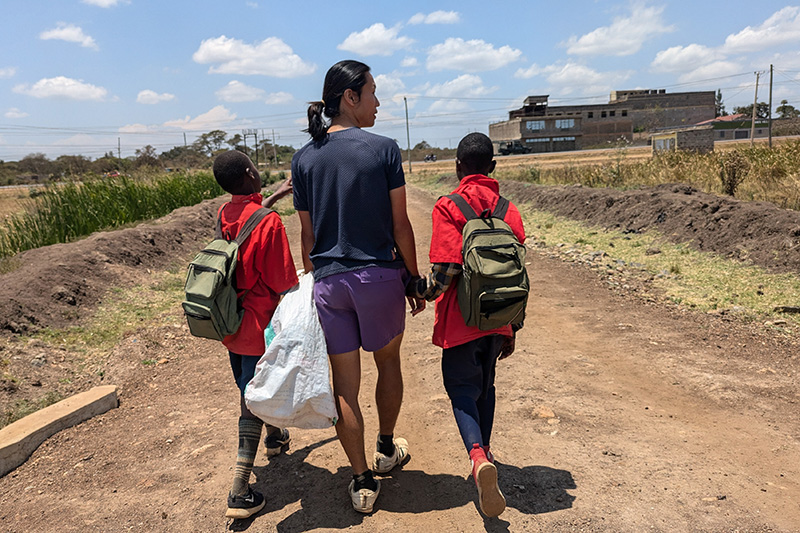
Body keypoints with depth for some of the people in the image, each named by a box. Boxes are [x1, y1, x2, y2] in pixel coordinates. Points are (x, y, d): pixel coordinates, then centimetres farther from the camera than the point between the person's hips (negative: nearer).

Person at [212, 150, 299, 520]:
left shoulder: (225, 214, 2)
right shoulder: (269, 222, -21)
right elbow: (284, 286, -19)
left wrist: (276, 195, 35)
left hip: (230, 323, 8)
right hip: (260, 327, -8)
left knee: (249, 388, 25)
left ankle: (274, 437, 51)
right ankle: (240, 494, 2)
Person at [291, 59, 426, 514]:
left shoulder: (304, 159, 3)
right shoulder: (383, 149, -7)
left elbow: (308, 233, 6)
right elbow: (401, 225, -6)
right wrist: (415, 279, 4)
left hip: (328, 281, 3)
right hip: (379, 275, -2)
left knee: (345, 384, 10)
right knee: (388, 363, 21)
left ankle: (362, 481, 19)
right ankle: (387, 449, 40)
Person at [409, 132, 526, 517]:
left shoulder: (448, 207, -11)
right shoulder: (509, 209, 5)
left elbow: (446, 269, -21)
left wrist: (421, 290, 1)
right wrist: (512, 329, 15)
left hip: (461, 319, -5)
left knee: (462, 388, 4)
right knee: (485, 385, 21)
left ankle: (478, 456, -19)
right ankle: (483, 452, 33)